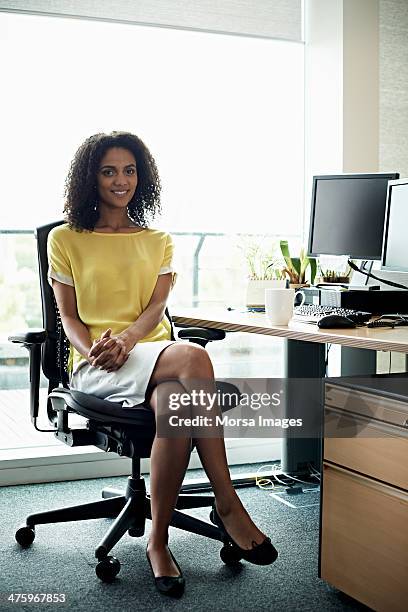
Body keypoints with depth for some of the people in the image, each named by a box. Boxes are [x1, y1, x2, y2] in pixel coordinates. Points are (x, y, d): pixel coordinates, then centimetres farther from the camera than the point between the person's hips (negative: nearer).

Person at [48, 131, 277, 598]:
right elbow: (68, 314, 7)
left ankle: (158, 541, -27)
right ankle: (226, 503, -30)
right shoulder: (65, 240, 14)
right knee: (194, 357, -36)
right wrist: (91, 348, -16)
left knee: (174, 402, -39)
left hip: (150, 350, 3)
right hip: (95, 366, -3)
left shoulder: (159, 241, 21)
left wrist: (127, 337, -16)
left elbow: (157, 305, 6)